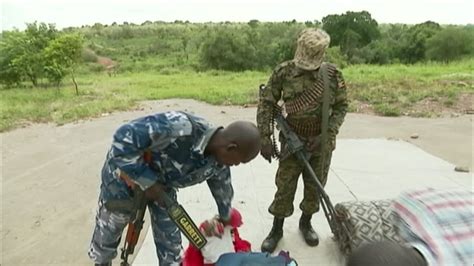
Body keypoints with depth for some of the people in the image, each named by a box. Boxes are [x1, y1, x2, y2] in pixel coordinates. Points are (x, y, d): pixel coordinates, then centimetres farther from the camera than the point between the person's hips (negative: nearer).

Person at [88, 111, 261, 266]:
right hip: (125, 174, -4)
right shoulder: (179, 126, -44)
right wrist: (147, 181, -30)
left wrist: (225, 220, 20)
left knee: (170, 241, 8)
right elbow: (123, 138, -36)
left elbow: (224, 192, 3)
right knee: (107, 231, 20)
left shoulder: (219, 164, -18)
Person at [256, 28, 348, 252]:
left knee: (315, 185, 13)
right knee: (285, 185, 3)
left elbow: (341, 106, -1)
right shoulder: (283, 72, -10)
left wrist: (326, 135, -13)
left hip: (322, 140, 2)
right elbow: (266, 103, -8)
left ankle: (306, 223, 36)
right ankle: (277, 229, 23)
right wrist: (265, 138, -13)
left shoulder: (333, 74, -7)